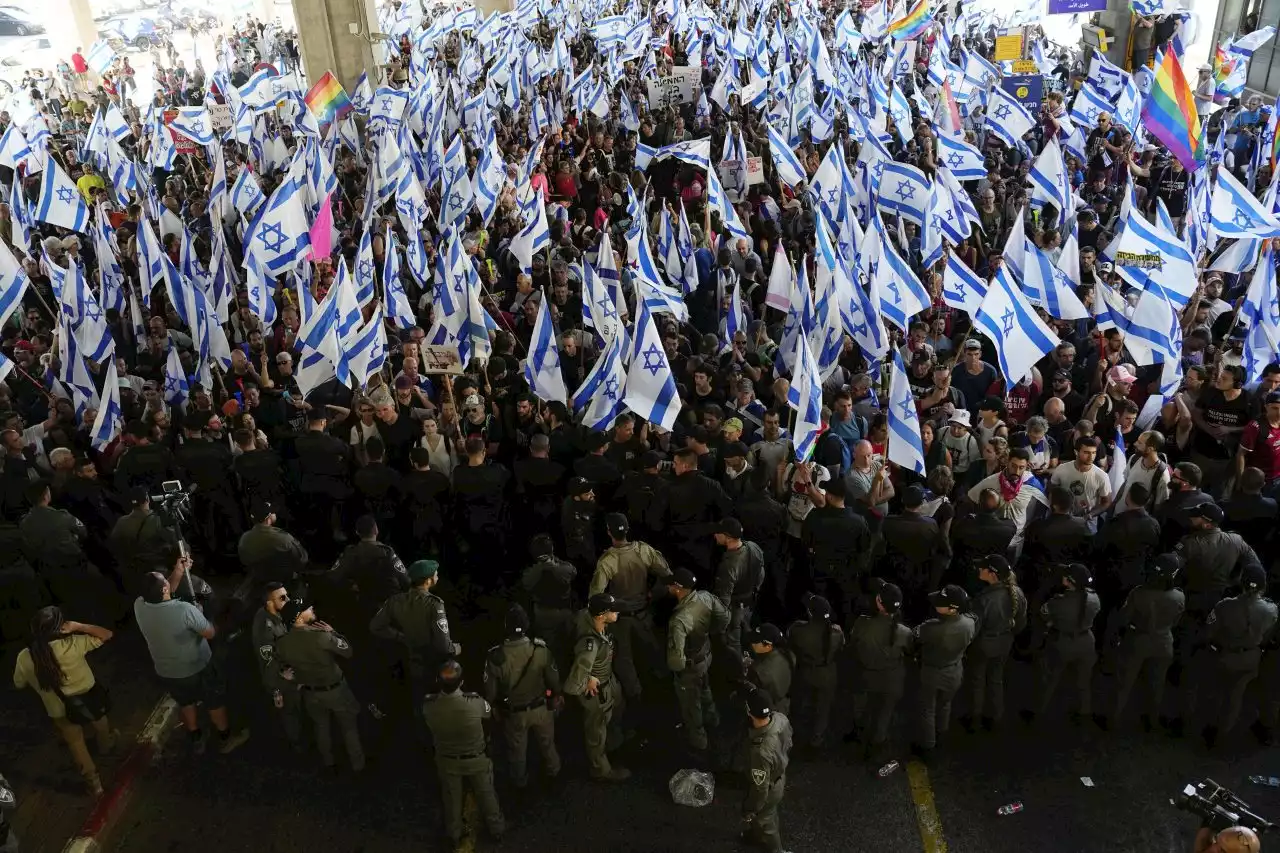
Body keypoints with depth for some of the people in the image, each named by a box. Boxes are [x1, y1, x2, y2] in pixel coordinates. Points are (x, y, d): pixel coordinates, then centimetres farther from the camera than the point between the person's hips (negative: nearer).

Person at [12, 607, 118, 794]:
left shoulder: (24, 658, -22)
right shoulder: (72, 645, -32)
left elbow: (19, 684, -2)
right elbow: (107, 634, -20)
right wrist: (77, 626, -26)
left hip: (60, 711, 1)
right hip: (88, 700, -1)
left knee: (76, 744, 25)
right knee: (101, 726, 33)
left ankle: (94, 783, 38)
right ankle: (107, 745, 64)